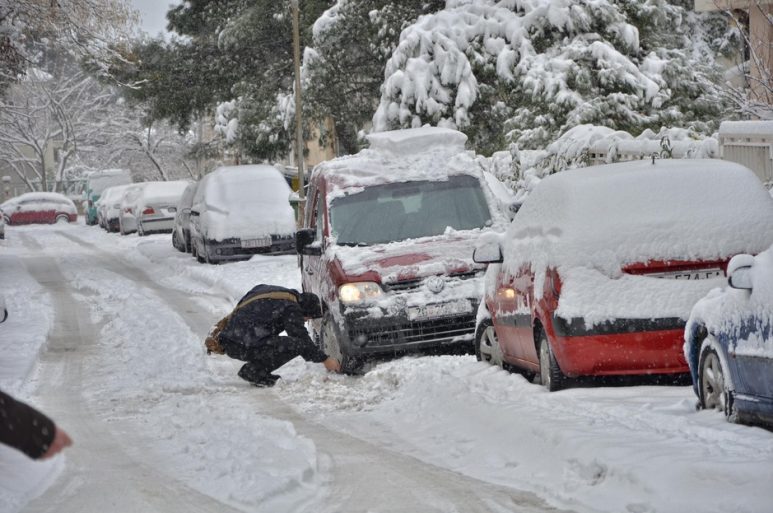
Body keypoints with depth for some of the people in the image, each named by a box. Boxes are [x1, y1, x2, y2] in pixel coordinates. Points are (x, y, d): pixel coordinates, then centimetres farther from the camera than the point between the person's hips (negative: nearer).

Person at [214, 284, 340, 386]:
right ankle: (253, 371, -6)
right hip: (243, 346, -10)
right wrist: (325, 360, 3)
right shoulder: (291, 308, -5)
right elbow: (302, 339, -6)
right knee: (297, 345, -12)